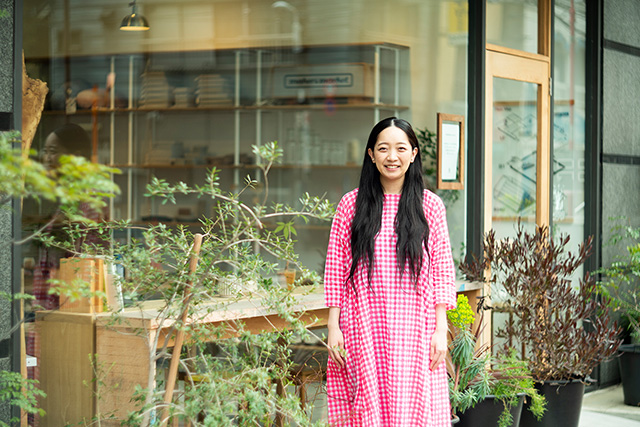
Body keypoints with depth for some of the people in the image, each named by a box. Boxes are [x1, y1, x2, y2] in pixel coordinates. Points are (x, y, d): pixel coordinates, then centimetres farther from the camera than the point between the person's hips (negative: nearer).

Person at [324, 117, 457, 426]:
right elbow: (335, 268, 5)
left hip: (414, 329, 0)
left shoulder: (429, 205, 5)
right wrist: (333, 326, 0)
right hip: (364, 327, 0)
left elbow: (443, 270, 4)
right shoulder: (351, 204, 5)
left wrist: (441, 330, -2)